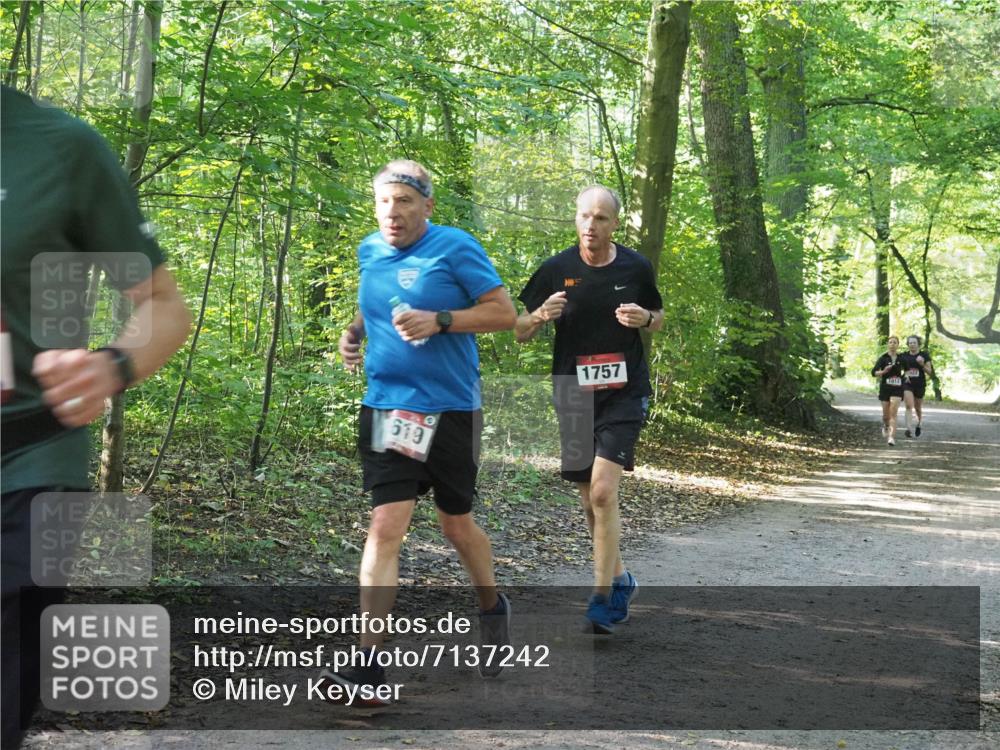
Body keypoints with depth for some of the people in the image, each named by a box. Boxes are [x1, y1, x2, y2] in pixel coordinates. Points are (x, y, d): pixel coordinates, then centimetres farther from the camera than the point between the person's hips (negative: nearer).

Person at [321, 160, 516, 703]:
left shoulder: (455, 247, -8)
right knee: (386, 525, -9)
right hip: (385, 408, 3)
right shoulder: (369, 251, 8)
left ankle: (492, 609, 43)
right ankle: (369, 663, -13)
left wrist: (439, 320, -21)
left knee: (455, 522, 13)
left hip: (450, 409, -3)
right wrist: (354, 331, 5)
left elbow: (504, 312, -9)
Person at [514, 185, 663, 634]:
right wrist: (541, 315, -17)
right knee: (590, 500, 11)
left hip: (624, 393, -2)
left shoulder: (636, 268, 0)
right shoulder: (556, 270, -1)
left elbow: (658, 319, 16)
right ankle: (620, 580, 32)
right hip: (573, 394, 2)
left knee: (603, 491, -16)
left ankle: (602, 599, -10)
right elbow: (520, 333, 5)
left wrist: (644, 318, -8)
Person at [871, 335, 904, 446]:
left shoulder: (901, 358, 5)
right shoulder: (883, 358, -3)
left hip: (897, 388, 0)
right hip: (885, 387, 0)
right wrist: (883, 371, -24)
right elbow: (874, 372, -9)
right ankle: (885, 426, 43)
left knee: (893, 413, -14)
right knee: (886, 414, 10)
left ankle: (891, 437, -21)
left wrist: (904, 376, 11)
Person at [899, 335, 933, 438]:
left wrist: (922, 364, -20)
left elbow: (929, 371, -2)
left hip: (920, 384, 0)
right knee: (909, 406, -18)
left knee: (918, 407, 15)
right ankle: (908, 429, -23)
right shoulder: (903, 356, 2)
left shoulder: (924, 355, -2)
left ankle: (919, 423, 45)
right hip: (907, 383, 0)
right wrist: (905, 374, -7)